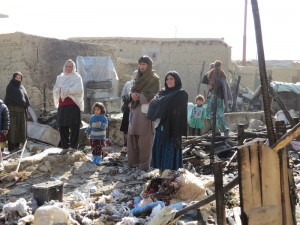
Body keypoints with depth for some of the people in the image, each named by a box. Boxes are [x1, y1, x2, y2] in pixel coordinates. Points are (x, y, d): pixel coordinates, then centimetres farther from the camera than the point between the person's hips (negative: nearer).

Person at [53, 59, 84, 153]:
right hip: (62, 105, 5)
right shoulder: (60, 77, 18)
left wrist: (64, 90, -7)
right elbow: (55, 91, 10)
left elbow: (79, 89, -10)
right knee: (62, 126, 1)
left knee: (73, 126, -7)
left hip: (73, 104, -4)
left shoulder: (76, 77, 5)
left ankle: (73, 146, -4)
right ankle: (65, 146, 9)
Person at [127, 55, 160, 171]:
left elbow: (154, 95, -11)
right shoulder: (138, 77, 18)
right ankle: (133, 161, 14)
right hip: (135, 109, 7)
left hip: (146, 110, -7)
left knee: (144, 138, -6)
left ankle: (144, 163, -2)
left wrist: (139, 96, -17)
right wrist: (132, 95, -8)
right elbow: (133, 90, 15)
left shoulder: (154, 78, -2)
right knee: (133, 136, 6)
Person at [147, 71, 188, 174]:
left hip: (172, 126, -6)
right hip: (161, 126, 7)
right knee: (159, 148, 6)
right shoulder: (162, 92, 18)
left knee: (170, 149, -5)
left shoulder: (182, 94, -3)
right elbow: (153, 103, 5)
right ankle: (161, 174, 13)